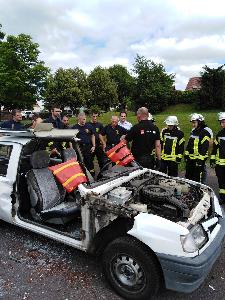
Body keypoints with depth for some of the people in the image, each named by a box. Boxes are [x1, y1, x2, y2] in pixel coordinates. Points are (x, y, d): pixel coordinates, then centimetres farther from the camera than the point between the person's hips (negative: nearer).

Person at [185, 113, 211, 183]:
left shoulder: (205, 133, -13)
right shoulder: (193, 131, 15)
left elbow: (204, 147, -18)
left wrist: (200, 159, -21)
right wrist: (186, 154, 17)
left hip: (199, 159, -9)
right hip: (190, 159, 9)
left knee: (197, 178, -3)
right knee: (188, 176, 16)